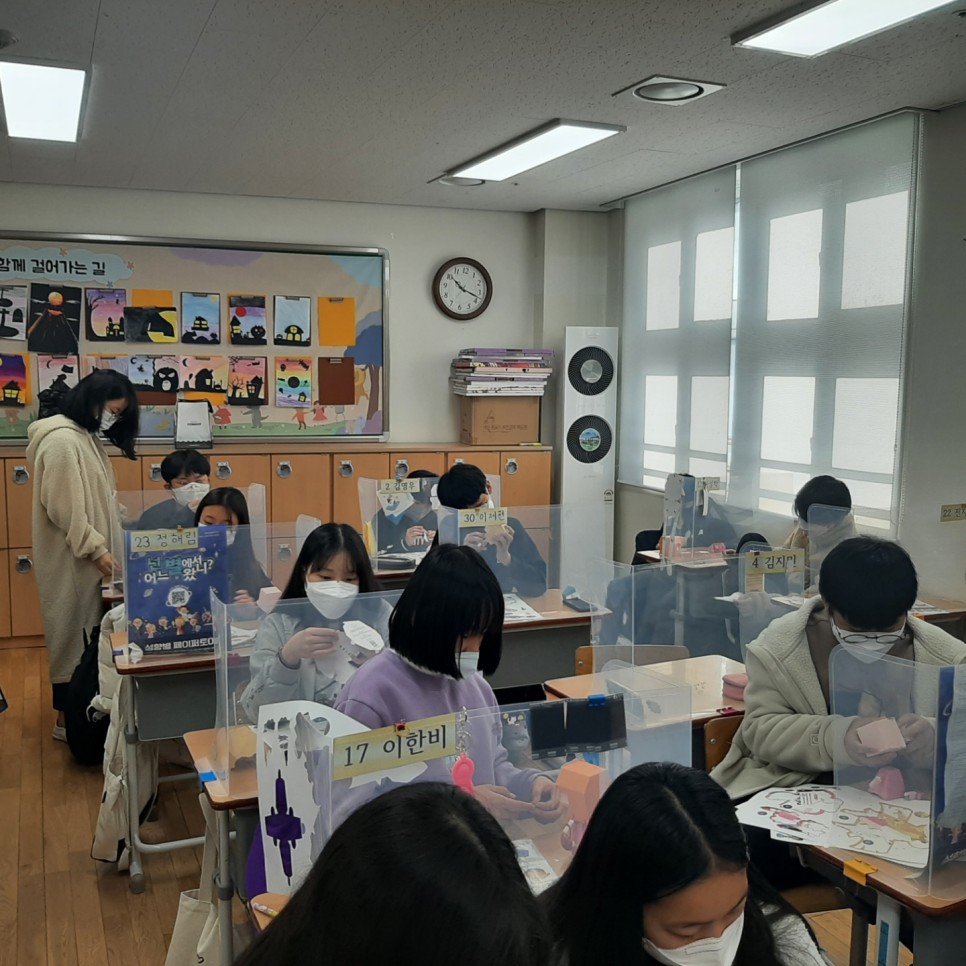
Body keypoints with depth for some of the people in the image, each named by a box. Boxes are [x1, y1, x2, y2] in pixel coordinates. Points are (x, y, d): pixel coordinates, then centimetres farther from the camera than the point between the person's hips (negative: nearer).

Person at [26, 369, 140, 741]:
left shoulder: (86, 437, 12)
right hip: (72, 559, -9)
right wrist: (96, 549, -19)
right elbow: (64, 508, -22)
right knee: (73, 632, -1)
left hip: (86, 556, 9)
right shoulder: (62, 441, -19)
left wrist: (105, 546, 13)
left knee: (88, 633, 13)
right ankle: (67, 717, 10)